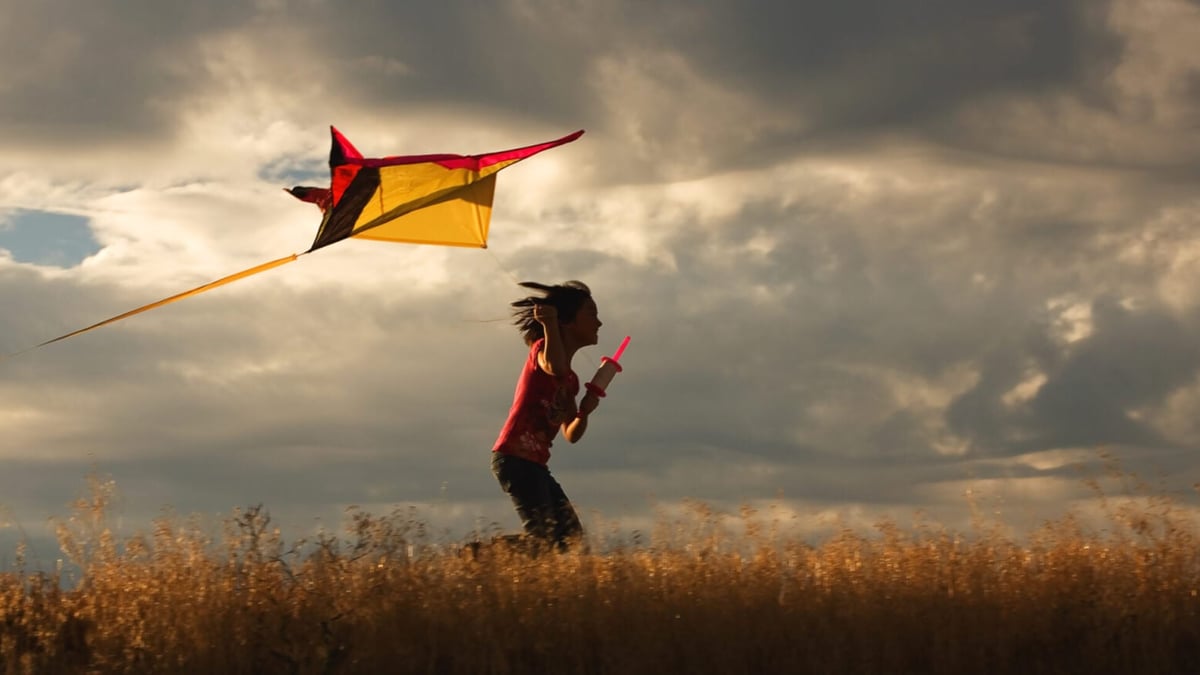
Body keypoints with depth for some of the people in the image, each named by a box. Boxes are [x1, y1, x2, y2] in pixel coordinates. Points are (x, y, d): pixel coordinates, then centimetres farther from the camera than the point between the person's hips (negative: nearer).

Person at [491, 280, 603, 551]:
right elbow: (555, 369, -30)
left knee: (572, 538, 8)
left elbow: (571, 435, 17)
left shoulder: (570, 381, 20)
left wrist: (584, 413, -1)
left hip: (535, 465, 9)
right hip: (514, 458, -9)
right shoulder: (543, 348, -4)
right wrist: (550, 324, -24)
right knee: (544, 538, -19)